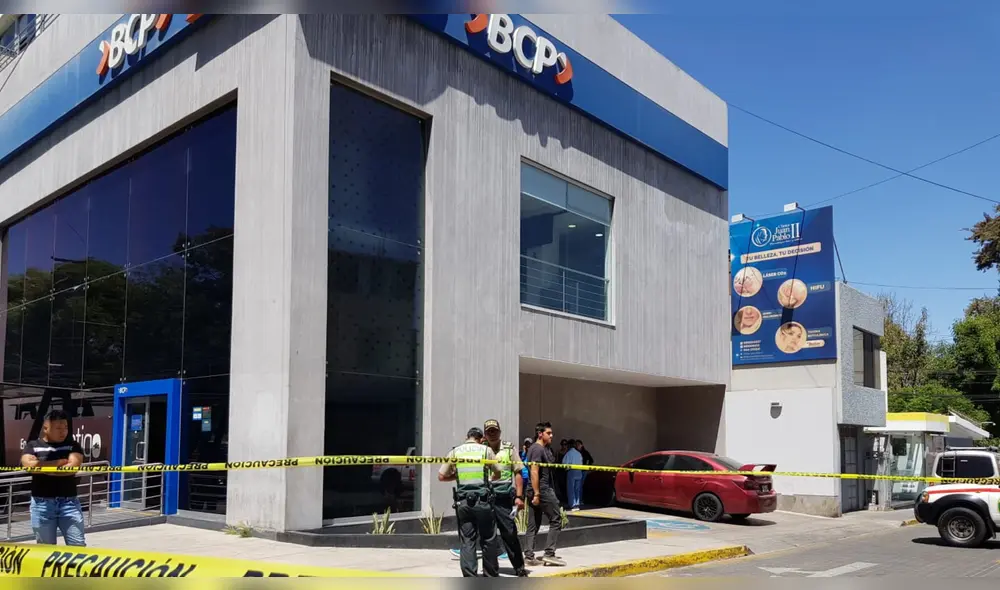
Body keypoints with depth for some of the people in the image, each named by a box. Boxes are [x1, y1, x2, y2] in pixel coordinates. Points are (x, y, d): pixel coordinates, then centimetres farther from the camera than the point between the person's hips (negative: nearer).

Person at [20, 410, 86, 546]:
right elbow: (29, 465, -14)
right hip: (42, 503, 0)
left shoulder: (73, 446, 6)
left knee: (78, 545, -2)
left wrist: (43, 467, -11)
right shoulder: (32, 446, 5)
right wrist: (59, 462, -10)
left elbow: (73, 467, -11)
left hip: (69, 502, 0)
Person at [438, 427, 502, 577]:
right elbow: (498, 473, 8)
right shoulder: (486, 450, 2)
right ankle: (491, 576, 18)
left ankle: (470, 578, 2)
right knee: (488, 540, 10)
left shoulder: (455, 452, 5)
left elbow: (441, 476, 3)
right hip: (483, 501, -1)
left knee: (467, 541, 5)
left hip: (463, 501, 1)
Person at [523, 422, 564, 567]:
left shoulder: (545, 448, 19)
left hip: (535, 491, 10)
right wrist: (536, 494, -22)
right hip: (542, 490, -10)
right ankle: (549, 554, -2)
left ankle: (529, 556, 9)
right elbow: (534, 472, -20)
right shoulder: (538, 449, -13)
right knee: (555, 521, -2)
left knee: (533, 525, 8)